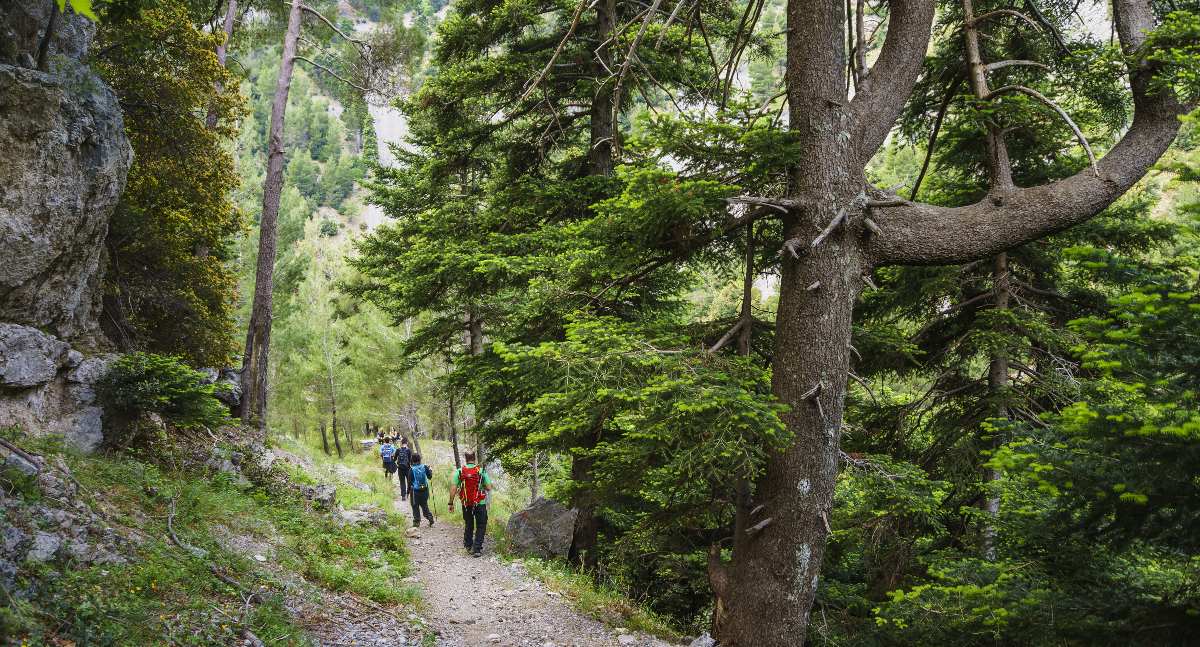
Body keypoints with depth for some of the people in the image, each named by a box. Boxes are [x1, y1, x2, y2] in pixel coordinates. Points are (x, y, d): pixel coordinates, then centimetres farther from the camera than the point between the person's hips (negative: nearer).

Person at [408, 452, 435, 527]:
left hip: (415, 491, -3)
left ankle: (417, 521, 9)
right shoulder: (425, 467, -5)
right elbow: (430, 477, 4)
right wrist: (430, 471, 24)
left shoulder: (412, 469, -12)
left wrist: (408, 491, 2)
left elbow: (410, 481, -8)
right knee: (425, 505, 16)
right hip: (425, 490, 3)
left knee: (415, 507, 9)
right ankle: (430, 519, 8)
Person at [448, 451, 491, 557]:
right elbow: (489, 488, -10)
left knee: (468, 525, 22)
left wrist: (451, 503, 0)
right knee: (481, 526, 8)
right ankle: (476, 549, 1)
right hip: (480, 504, -3)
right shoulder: (481, 471, -10)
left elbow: (453, 489, -8)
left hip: (466, 504, 3)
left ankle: (468, 544, 36)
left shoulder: (459, 472, -6)